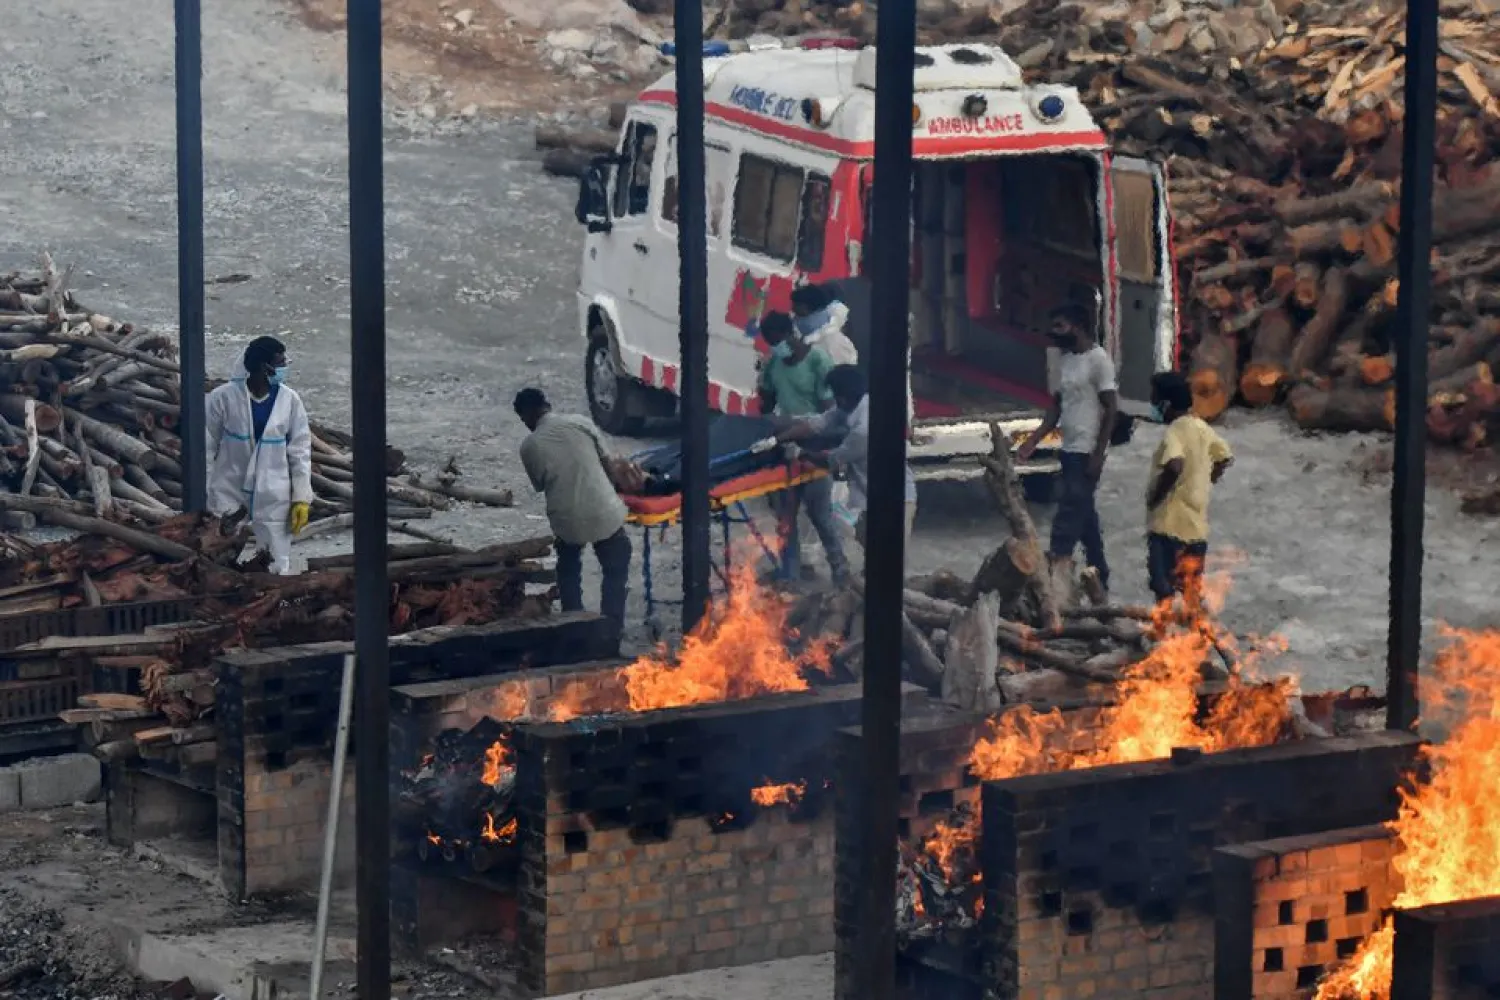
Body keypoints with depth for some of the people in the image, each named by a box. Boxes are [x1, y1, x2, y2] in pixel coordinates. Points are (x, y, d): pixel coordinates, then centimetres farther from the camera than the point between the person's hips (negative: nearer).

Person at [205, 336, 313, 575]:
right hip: (228, 493, -1)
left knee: (277, 567, 3)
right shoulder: (223, 398, -11)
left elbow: (300, 453, 1)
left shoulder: (290, 401, -4)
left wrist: (302, 498, -3)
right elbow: (206, 447, -4)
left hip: (273, 498, 1)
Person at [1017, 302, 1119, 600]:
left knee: (1070, 510, -14)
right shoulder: (1065, 361, 13)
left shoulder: (1098, 359, -12)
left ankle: (1058, 563, -17)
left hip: (1087, 452, -9)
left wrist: (1098, 453, -18)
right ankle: (1098, 581, 17)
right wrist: (1033, 441, 10)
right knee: (1083, 513, 11)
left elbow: (1111, 408, -14)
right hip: (1070, 449, 9)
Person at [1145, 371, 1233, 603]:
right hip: (1196, 526, 8)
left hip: (1169, 525, -8)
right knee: (1190, 589, 15)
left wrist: (1154, 495, -20)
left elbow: (1174, 466, -34)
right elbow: (1224, 458, 18)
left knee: (1164, 587, -4)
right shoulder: (1202, 428, 8)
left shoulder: (1174, 432, -17)